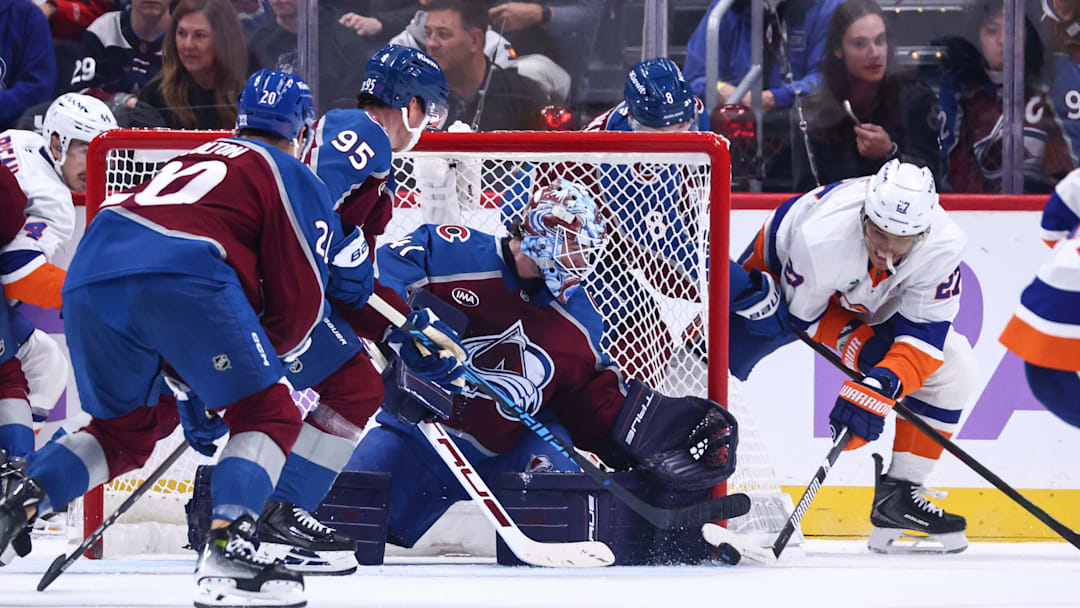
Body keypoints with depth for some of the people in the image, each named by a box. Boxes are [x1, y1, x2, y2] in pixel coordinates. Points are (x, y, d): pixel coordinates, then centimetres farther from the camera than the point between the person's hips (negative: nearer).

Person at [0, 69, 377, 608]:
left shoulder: (194, 160, 40)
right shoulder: (292, 176, 19)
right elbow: (302, 295, 11)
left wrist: (183, 384, 42)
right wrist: (263, 359, 26)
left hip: (89, 271, 7)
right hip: (181, 278, -7)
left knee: (125, 428, 25)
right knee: (268, 415, 5)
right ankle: (225, 553, -13)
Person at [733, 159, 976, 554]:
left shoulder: (941, 247, -33)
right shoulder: (820, 239, -42)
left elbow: (923, 335, -30)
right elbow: (805, 315, -23)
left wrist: (879, 389, -43)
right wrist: (858, 346, -29)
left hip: (871, 305, 4)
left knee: (954, 368, -9)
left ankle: (897, 495, -1)